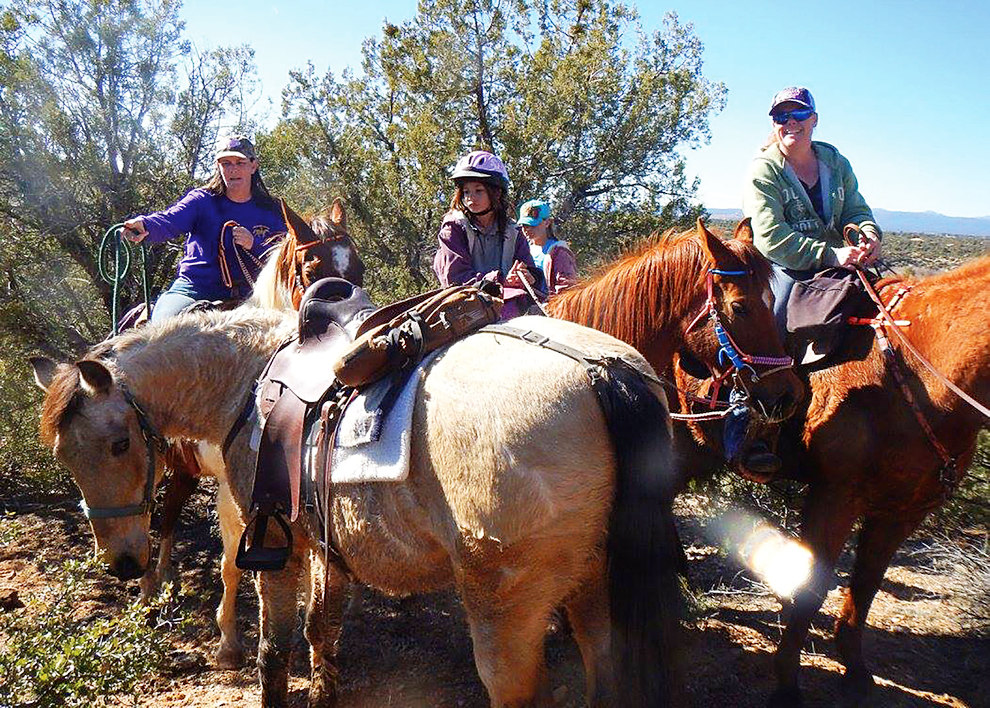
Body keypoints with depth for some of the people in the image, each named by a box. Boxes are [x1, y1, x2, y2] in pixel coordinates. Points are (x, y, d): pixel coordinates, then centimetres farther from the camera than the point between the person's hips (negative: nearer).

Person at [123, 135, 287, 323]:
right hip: (192, 291, -1)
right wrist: (145, 225, -36)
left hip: (242, 298, 2)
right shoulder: (201, 200, 6)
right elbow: (170, 219, -14)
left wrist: (254, 245, -16)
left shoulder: (270, 211, 10)